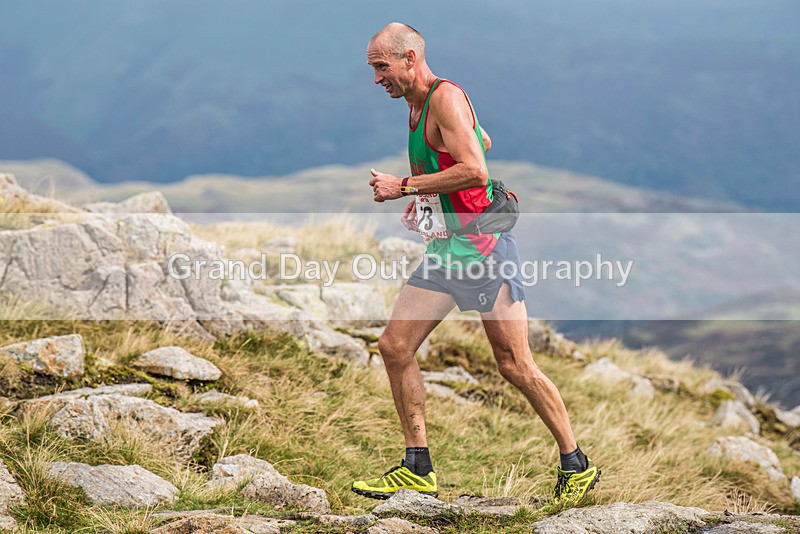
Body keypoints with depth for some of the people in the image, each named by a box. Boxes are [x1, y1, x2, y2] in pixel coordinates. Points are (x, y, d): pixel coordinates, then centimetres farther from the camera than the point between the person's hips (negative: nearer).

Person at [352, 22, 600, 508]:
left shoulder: (446, 97, -13)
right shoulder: (419, 106, 15)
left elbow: (474, 171, -24)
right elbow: (485, 142, 32)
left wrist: (405, 186, -18)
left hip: (483, 247, -9)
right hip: (445, 249, 9)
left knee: (515, 365, -5)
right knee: (395, 346, 1)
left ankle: (577, 466, 8)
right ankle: (418, 470, 7)